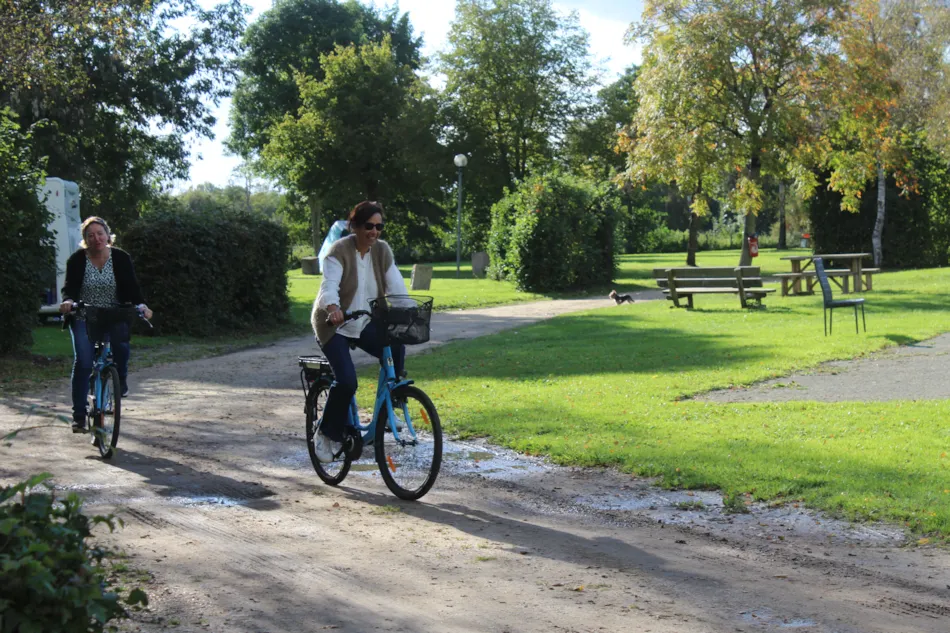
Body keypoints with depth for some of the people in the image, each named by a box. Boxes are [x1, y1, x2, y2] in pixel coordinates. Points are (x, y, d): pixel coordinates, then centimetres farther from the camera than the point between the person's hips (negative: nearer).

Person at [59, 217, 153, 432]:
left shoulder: (121, 258, -3)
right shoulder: (77, 260, -6)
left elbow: (131, 286, -8)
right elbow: (70, 287, -11)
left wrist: (141, 305, -27)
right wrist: (68, 301, -34)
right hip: (83, 318, -1)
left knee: (122, 345, -25)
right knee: (83, 362, -13)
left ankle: (121, 381, 8)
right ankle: (79, 415, -7)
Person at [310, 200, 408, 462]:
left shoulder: (382, 251, -3)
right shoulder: (339, 251, -17)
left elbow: (395, 285, -11)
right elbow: (329, 285, -32)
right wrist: (333, 308, -53)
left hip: (365, 323, 5)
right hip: (334, 325, -4)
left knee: (396, 348, -24)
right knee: (346, 380, -21)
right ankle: (327, 435, 0)